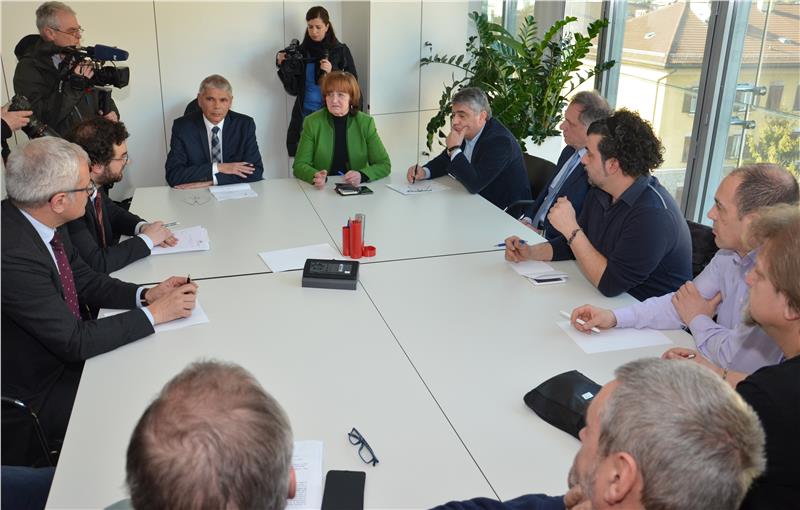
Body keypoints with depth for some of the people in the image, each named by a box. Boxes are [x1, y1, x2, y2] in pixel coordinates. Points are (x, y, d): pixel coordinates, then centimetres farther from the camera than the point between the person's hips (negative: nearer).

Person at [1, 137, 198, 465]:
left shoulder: (41, 220, -8)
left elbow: (83, 280, 6)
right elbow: (75, 342, -28)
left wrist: (145, 294, -9)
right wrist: (153, 313, -20)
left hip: (63, 350, 8)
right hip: (37, 396, -8)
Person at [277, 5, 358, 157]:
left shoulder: (340, 50, 0)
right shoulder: (301, 51, 5)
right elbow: (293, 89, 5)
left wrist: (332, 72, -17)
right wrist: (284, 66, -10)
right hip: (305, 114, 2)